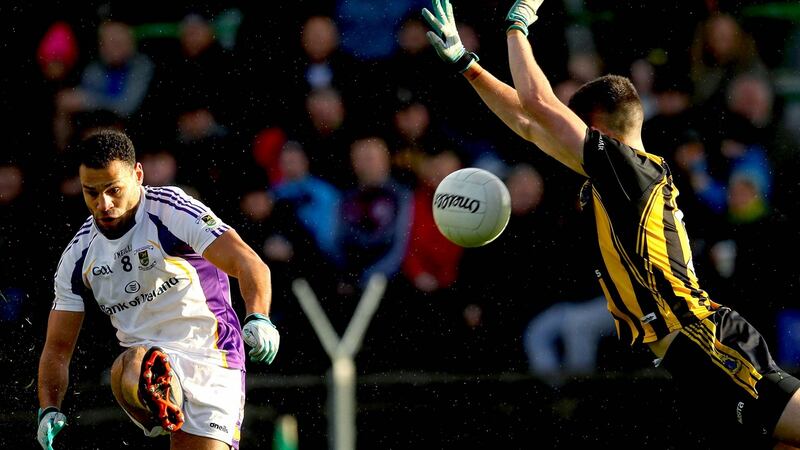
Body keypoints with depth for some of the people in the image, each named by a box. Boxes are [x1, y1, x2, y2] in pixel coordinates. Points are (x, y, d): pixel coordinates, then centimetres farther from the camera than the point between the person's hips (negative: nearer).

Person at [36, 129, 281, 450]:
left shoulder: (173, 211, -8)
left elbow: (249, 264, -19)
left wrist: (258, 319, -38)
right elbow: (57, 347, 12)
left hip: (210, 360, -2)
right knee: (127, 374, -35)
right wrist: (49, 411, -4)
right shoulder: (79, 255, 8)